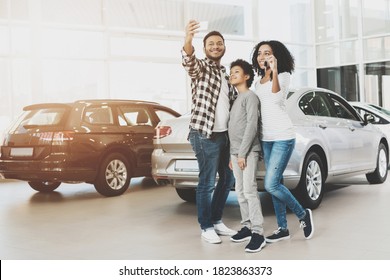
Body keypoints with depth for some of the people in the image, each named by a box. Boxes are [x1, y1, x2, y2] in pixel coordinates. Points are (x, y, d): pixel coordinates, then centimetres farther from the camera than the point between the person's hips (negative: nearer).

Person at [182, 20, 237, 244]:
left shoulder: (225, 74, 18)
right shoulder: (201, 68, -5)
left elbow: (235, 101, 27)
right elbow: (189, 61, -30)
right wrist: (188, 41, -50)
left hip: (224, 134, 8)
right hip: (205, 135, -8)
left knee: (228, 179, 15)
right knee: (207, 183, -3)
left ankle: (216, 220, 29)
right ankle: (206, 227, 10)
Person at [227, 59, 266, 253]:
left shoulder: (250, 96, -6)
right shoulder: (237, 99, 20)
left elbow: (252, 126, -15)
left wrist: (243, 153, -19)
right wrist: (233, 154, 16)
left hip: (248, 152, -9)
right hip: (235, 152, 9)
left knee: (249, 190, -14)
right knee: (240, 191, 9)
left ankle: (258, 233, -14)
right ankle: (247, 227, 16)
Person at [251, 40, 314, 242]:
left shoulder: (284, 75, -7)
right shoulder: (259, 81, 14)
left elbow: (277, 98, -25)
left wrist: (274, 71, -32)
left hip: (283, 137, -7)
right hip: (266, 138, 7)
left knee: (270, 184, -14)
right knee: (275, 184, 8)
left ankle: (303, 214, 7)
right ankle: (282, 229, 16)